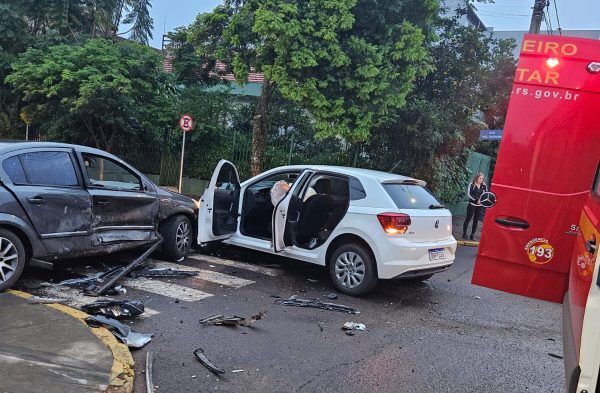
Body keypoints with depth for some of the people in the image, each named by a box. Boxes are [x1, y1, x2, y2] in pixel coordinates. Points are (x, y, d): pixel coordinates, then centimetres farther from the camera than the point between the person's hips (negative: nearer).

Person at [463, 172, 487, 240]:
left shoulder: (484, 186, 4)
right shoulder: (471, 185, -6)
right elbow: (469, 194, -11)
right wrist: (477, 200, -21)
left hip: (480, 206, 4)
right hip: (472, 204, -3)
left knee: (476, 220, 8)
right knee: (468, 218, 3)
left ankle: (472, 235, 14)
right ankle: (464, 234, 9)